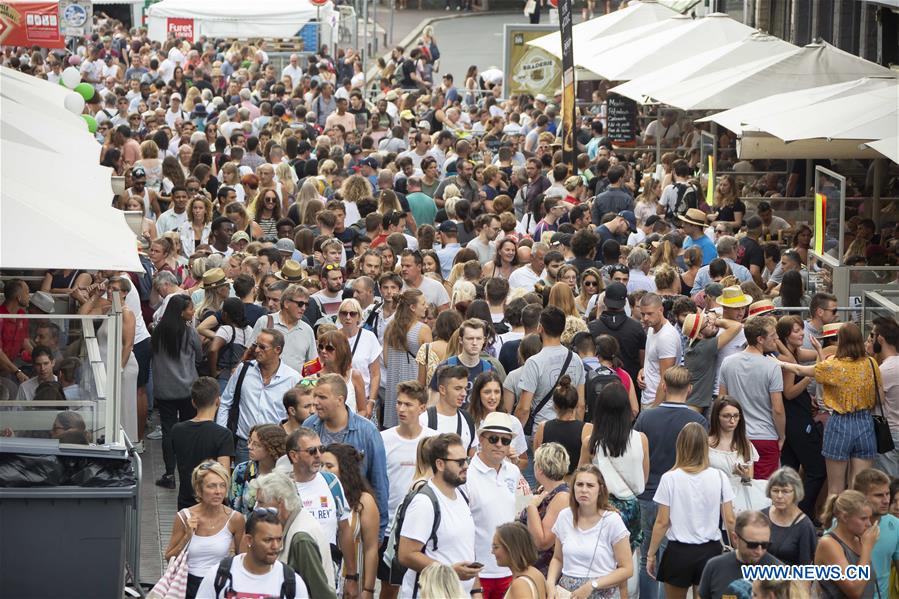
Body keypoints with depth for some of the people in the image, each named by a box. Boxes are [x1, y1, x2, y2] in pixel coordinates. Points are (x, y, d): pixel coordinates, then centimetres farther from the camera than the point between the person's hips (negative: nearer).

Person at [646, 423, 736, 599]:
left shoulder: (670, 479, -9)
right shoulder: (718, 478, -4)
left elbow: (662, 522, -7)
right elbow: (730, 521, -2)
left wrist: (651, 555, 3)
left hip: (679, 551, -1)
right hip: (710, 551, 1)